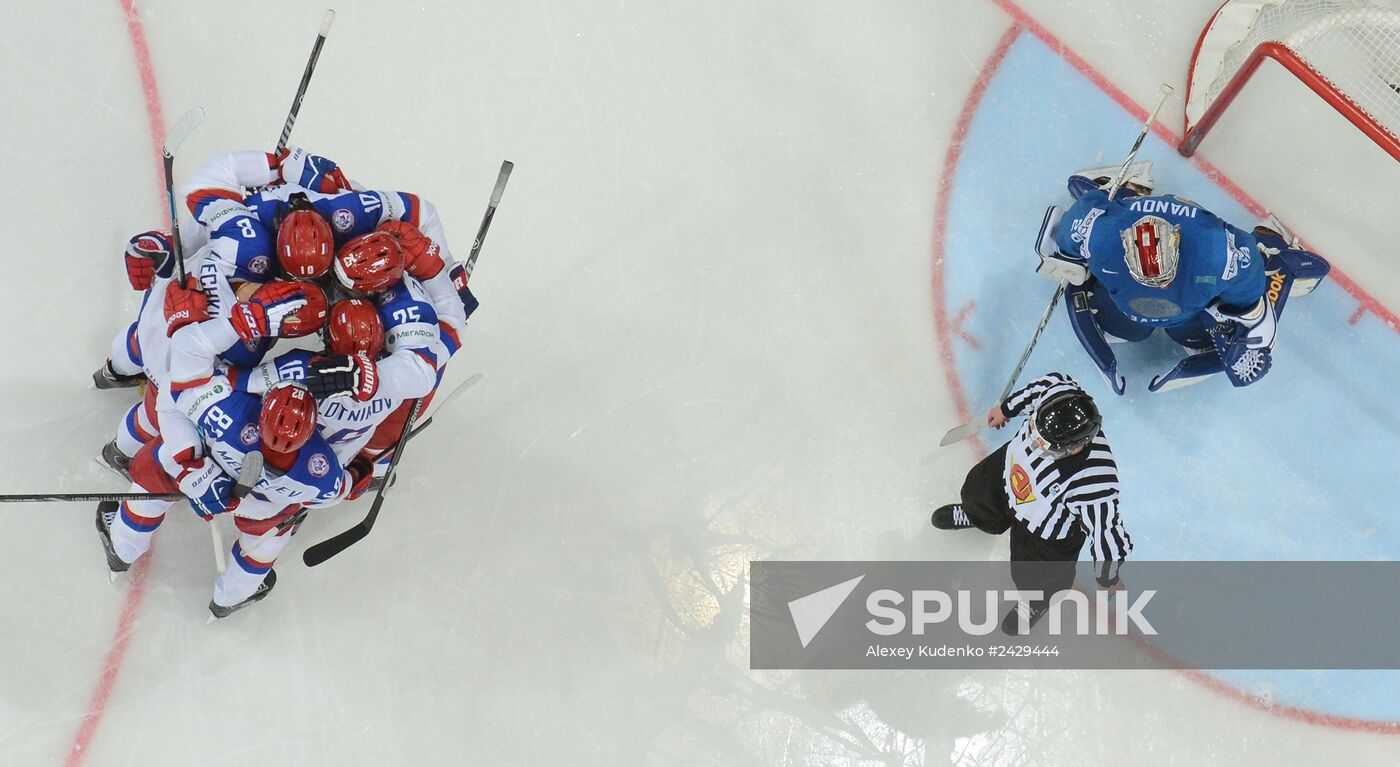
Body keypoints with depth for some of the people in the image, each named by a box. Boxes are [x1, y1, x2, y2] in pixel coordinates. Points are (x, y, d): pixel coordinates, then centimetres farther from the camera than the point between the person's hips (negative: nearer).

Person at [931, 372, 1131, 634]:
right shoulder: (1058, 393, -36)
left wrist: (1108, 577, -13)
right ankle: (977, 515, 72)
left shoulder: (1094, 484, -48)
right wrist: (1007, 407, 6)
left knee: (1031, 577, 16)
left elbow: (1107, 528, -32)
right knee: (974, 492, 32)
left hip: (1049, 529, -6)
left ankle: (1042, 596, 56)